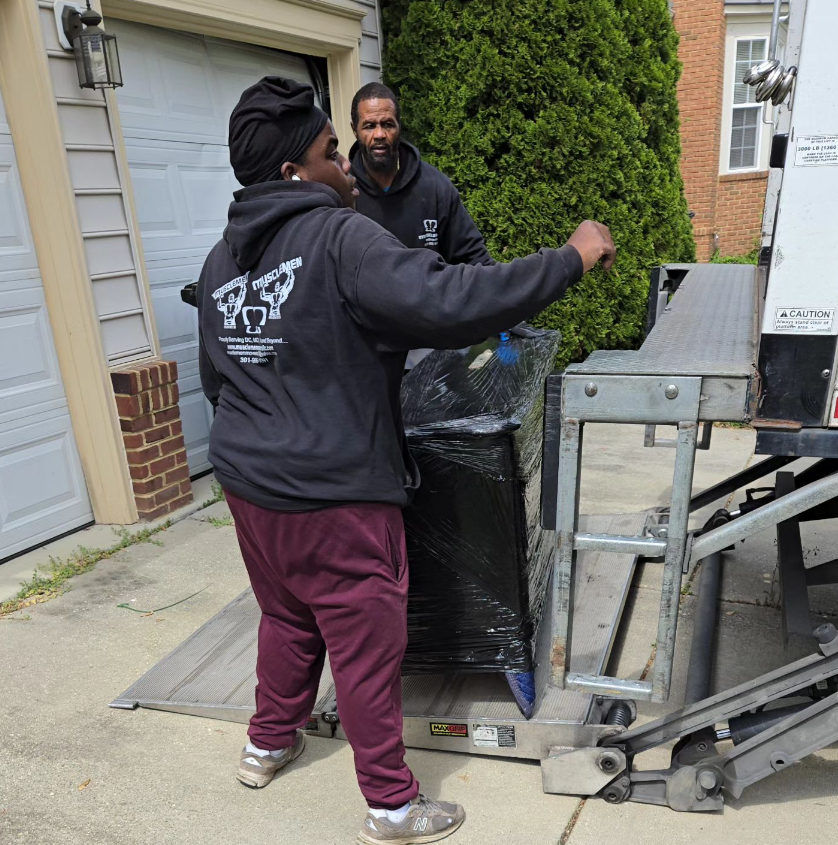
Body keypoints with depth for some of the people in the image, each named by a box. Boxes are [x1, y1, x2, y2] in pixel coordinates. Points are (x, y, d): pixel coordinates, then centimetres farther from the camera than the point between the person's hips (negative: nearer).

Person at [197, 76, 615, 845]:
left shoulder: (222, 259, 9)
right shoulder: (339, 237, -16)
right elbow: (444, 301, -30)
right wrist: (569, 259, -21)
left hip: (248, 484, 8)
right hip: (331, 494, -8)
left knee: (286, 617, 27)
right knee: (368, 644, 7)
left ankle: (269, 744, 47)